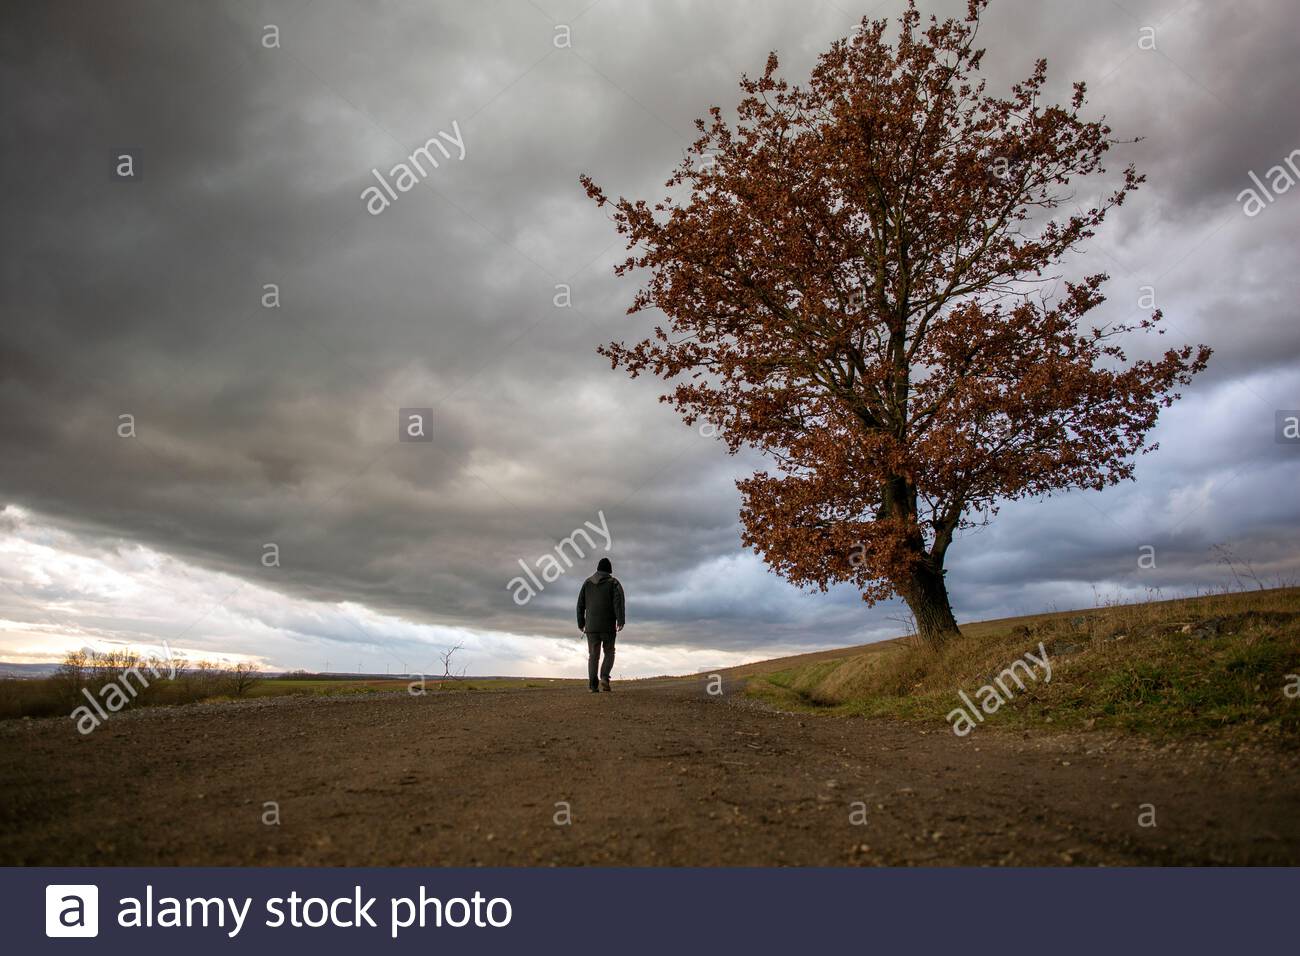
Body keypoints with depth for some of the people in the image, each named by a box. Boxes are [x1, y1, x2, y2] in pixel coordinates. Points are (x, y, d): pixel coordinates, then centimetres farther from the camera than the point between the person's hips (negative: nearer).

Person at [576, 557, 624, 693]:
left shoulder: (588, 582, 10)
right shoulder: (613, 582, 1)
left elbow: (580, 604, 7)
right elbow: (618, 601, -14)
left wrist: (581, 624, 13)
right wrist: (620, 621, -19)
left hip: (591, 626, 2)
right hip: (608, 625, -2)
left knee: (593, 655, 7)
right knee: (609, 653, 12)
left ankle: (593, 685, -4)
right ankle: (604, 678, -10)